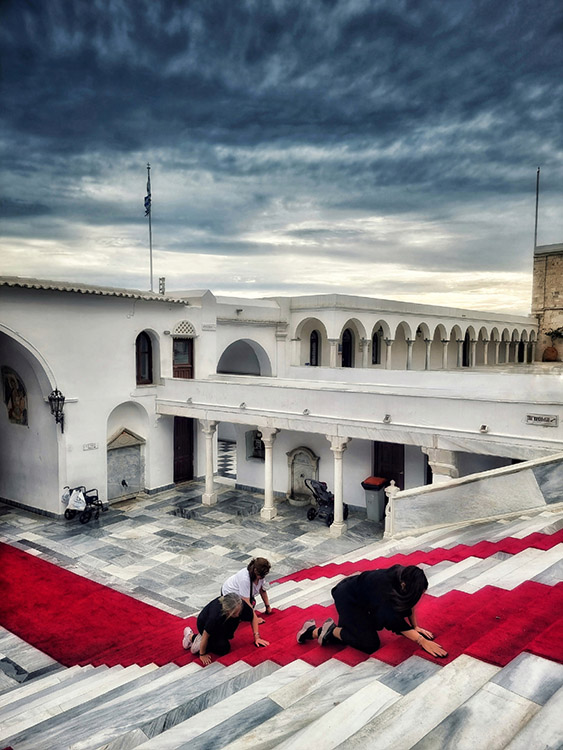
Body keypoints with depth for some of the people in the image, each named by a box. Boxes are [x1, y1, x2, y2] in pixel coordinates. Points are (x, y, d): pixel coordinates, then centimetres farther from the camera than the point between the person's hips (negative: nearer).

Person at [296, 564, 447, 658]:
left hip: (359, 596, 9)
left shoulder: (404, 576, -18)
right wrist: (422, 641, -29)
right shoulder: (384, 590, -39)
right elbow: (397, 623, -33)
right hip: (346, 599, -9)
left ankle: (313, 631, 21)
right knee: (370, 644, -12)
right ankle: (332, 631, 2)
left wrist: (415, 627, 4)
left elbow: (410, 603, 0)